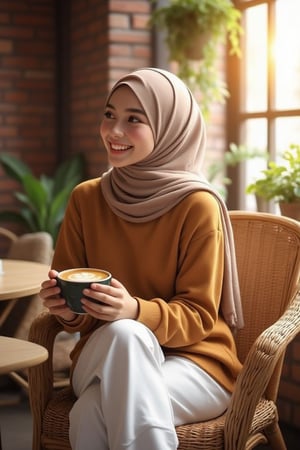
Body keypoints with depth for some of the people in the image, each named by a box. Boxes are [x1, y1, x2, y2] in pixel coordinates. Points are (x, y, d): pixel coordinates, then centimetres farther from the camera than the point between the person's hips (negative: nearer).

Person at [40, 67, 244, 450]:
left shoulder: (198, 206, -11)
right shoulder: (85, 199, 2)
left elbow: (199, 315, -9)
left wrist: (135, 311, -28)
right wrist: (68, 310, -17)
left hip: (192, 359, -3)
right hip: (104, 352, 3)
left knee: (91, 415, -31)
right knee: (123, 334, -33)